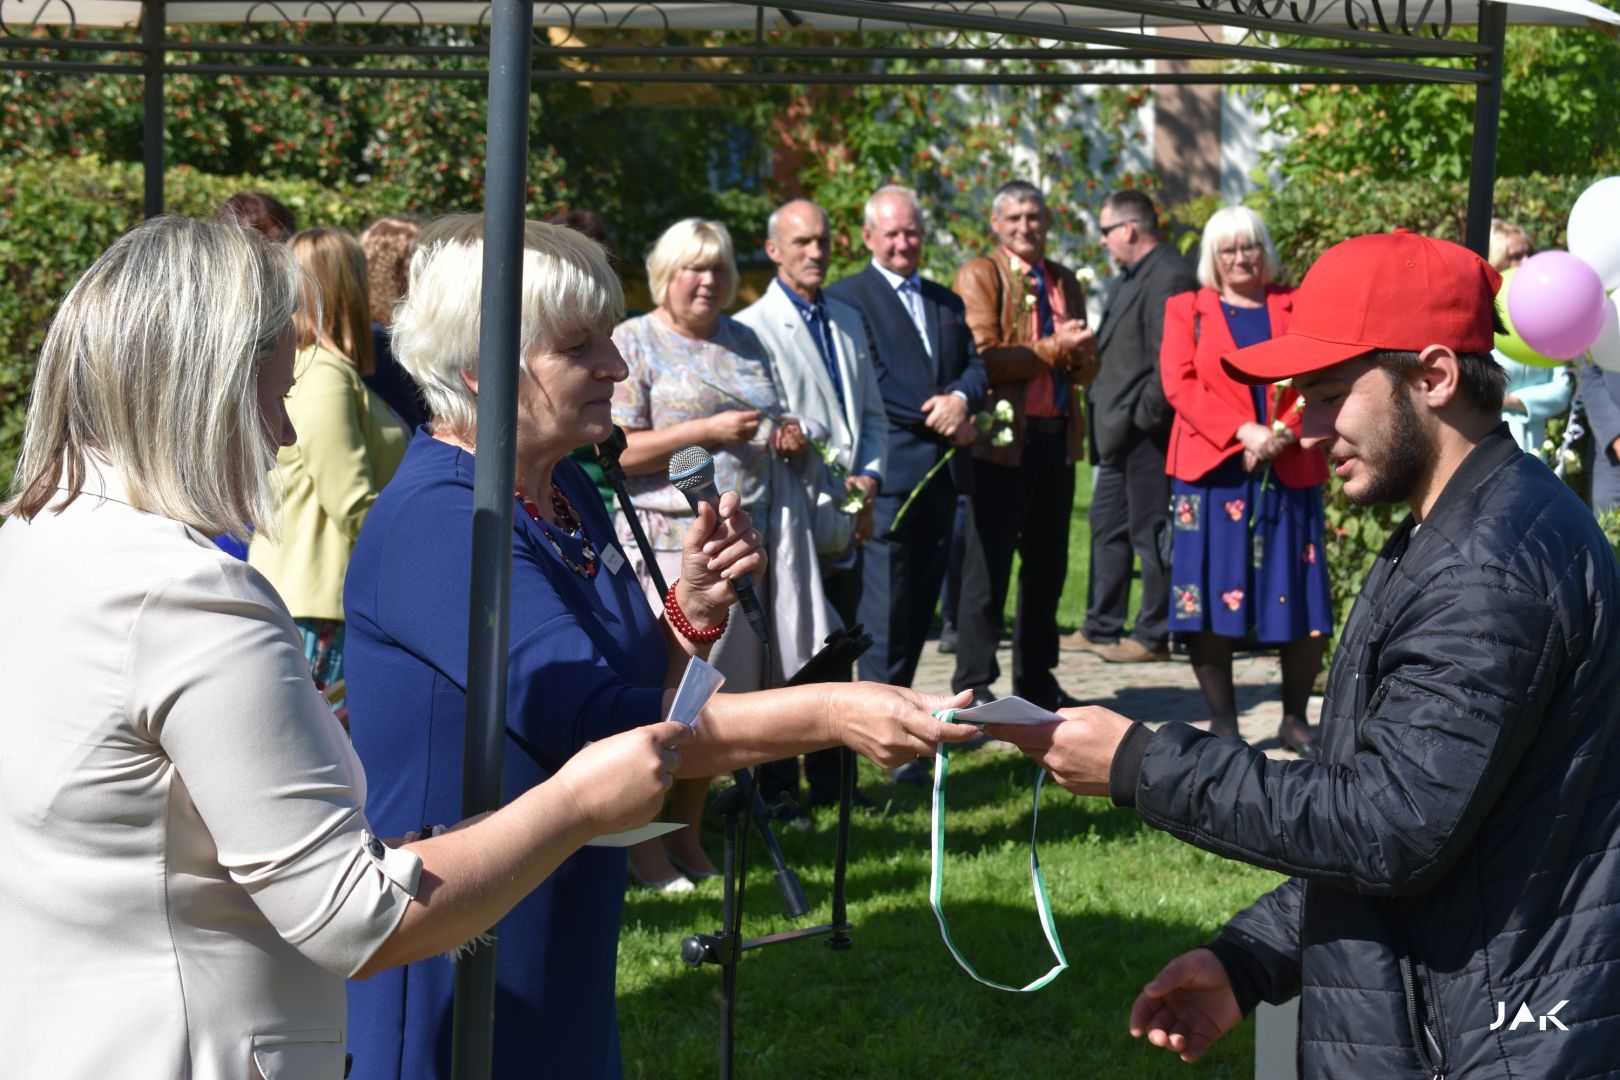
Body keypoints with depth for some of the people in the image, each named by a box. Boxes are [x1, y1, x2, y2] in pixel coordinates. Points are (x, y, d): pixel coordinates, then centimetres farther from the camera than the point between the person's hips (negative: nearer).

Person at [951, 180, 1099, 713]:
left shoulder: (1065, 282, 17)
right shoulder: (978, 276, -3)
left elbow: (1086, 371, 15)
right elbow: (984, 360, -14)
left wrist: (1082, 352, -8)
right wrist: (1053, 350, -14)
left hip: (1057, 439, 6)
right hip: (1003, 441, -6)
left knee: (1047, 567, 11)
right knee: (988, 568, -4)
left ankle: (1036, 679, 20)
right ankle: (972, 685, 1)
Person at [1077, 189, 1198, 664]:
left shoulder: (1169, 278, -17)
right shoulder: (1132, 276, 15)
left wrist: (1142, 414, -18)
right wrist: (1107, 416, 13)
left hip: (1145, 431, -11)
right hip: (1119, 429, 11)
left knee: (1150, 532, -3)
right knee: (1108, 527, 17)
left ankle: (1154, 636, 4)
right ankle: (1101, 627, 26)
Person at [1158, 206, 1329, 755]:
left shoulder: (1298, 307, 13)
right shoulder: (1185, 310, 11)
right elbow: (1179, 383, -2)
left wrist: (1285, 431, -14)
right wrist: (1242, 432, -14)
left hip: (1289, 473, 1)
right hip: (1211, 473, -1)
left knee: (1303, 607, -1)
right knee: (1210, 604, -3)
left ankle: (1295, 719, 13)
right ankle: (1222, 723, 6)